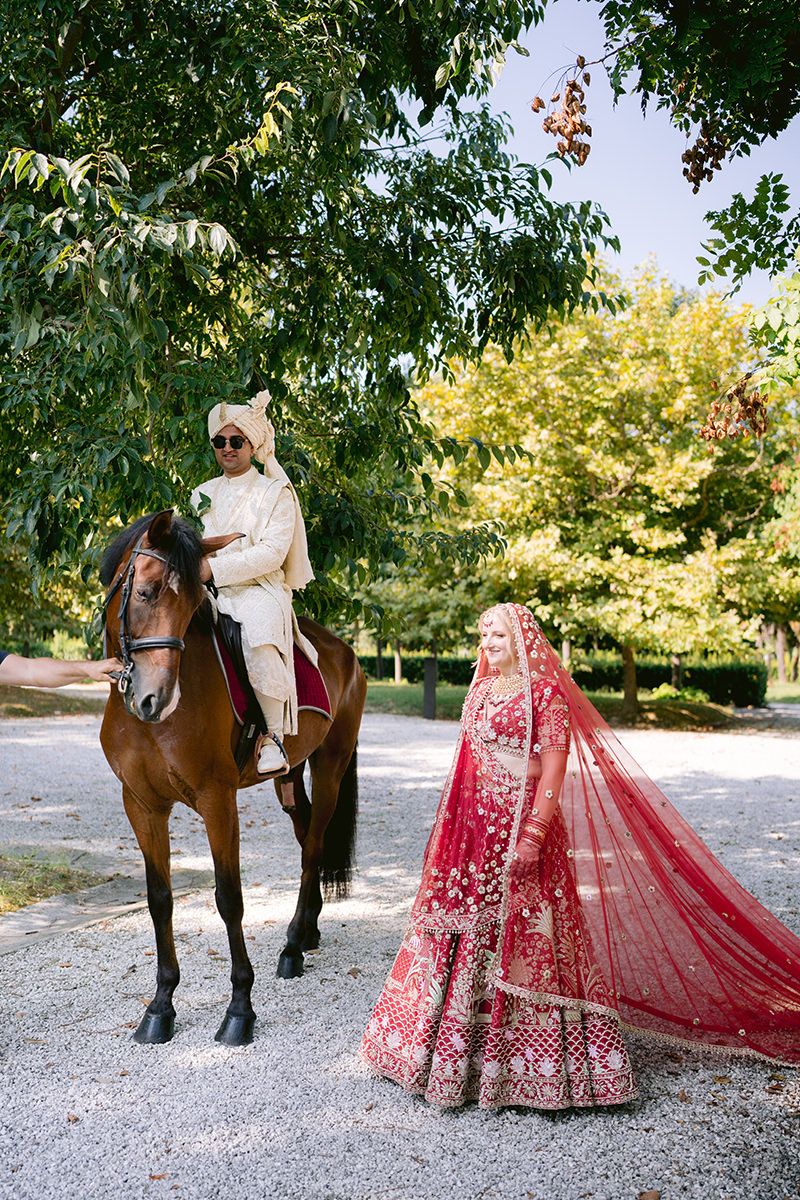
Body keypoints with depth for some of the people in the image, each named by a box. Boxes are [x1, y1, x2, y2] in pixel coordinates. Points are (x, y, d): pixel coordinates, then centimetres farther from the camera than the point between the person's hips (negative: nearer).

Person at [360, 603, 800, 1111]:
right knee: (464, 925, 11)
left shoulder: (545, 689, -9)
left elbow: (555, 762, -15)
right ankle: (464, 1046, 27)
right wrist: (448, 827, 16)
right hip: (474, 824, 7)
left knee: (520, 932, -2)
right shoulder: (482, 689, 13)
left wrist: (534, 832, -22)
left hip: (521, 821, -7)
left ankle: (526, 1059, 11)